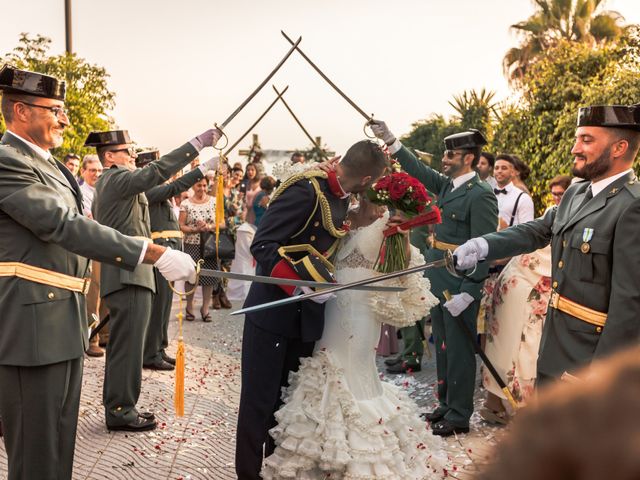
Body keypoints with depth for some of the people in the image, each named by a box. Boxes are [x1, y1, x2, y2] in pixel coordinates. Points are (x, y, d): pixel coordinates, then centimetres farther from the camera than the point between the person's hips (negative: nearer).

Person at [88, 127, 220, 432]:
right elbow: (158, 171, -27)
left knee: (124, 344, 14)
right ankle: (121, 410, 1)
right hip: (129, 274, -11)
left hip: (123, 273, 11)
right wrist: (199, 142, -29)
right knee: (128, 344, -5)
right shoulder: (118, 178, -12)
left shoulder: (107, 182, 19)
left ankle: (118, 406, 22)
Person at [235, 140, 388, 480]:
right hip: (272, 311, -8)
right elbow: (262, 244, -24)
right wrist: (298, 285, -33)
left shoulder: (344, 200, 4)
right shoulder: (306, 190, -21)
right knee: (260, 399, 5)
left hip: (307, 315, 8)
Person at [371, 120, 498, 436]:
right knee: (443, 347, 18)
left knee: (459, 351, 3)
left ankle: (459, 416, 16)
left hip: (460, 289, -8)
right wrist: (390, 140, 8)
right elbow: (418, 170, 17)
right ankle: (446, 404, 33)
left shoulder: (481, 195, -15)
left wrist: (467, 293, -21)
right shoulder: (447, 185, 8)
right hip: (439, 283, 8)